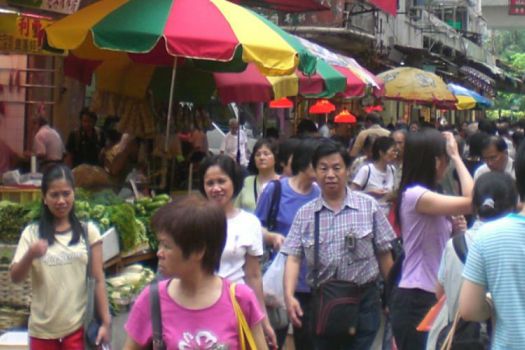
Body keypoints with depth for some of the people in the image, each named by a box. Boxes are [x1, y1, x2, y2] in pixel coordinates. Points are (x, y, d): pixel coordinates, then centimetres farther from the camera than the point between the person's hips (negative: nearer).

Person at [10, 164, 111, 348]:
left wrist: (105, 321, -4)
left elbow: (98, 279, 0)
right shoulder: (32, 233, 1)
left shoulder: (88, 231, 0)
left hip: (78, 327, -1)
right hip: (43, 329, 1)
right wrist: (30, 255, -25)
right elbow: (15, 277, -5)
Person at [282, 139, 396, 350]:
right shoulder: (305, 214, 3)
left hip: (363, 300, -2)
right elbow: (293, 257, -4)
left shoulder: (369, 206, 0)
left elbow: (384, 254, 4)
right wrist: (289, 295, -18)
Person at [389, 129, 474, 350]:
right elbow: (472, 201, -26)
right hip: (416, 300, -10)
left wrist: (453, 229, 0)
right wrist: (456, 156, -16)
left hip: (433, 296, 10)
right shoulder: (414, 195, -17)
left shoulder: (427, 195, 15)